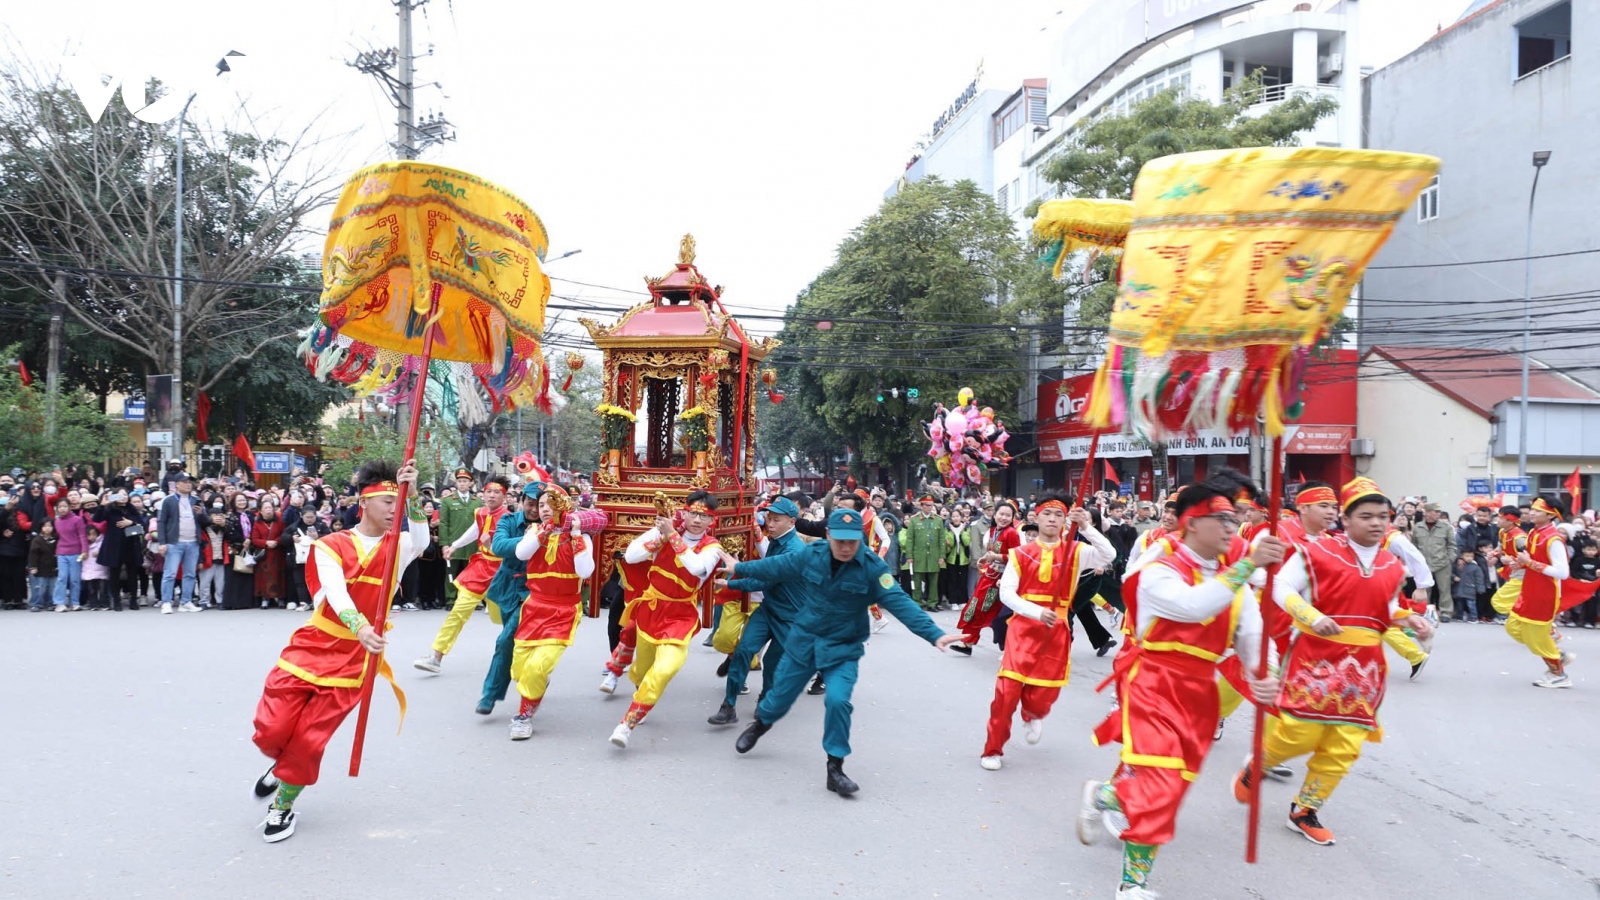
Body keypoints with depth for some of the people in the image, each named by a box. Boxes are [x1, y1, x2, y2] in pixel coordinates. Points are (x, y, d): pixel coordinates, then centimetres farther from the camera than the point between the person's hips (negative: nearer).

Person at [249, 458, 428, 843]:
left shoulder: (397, 547, 1)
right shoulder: (331, 546, -3)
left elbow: (421, 542, -24)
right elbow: (336, 594, -21)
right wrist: (361, 628, -40)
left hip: (352, 660, 0)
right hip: (310, 648, 0)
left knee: (308, 741, -1)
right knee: (271, 731, -4)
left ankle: (283, 806, 24)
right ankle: (282, 766, 32)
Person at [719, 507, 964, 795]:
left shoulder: (872, 566, -21)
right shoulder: (810, 555, -13)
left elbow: (900, 602, -28)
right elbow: (776, 566, 5)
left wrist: (934, 634, -39)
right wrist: (740, 568, 19)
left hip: (843, 650, -2)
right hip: (803, 641, 2)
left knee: (837, 700, -23)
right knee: (780, 695, 17)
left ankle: (835, 768, -4)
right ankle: (761, 723, 53)